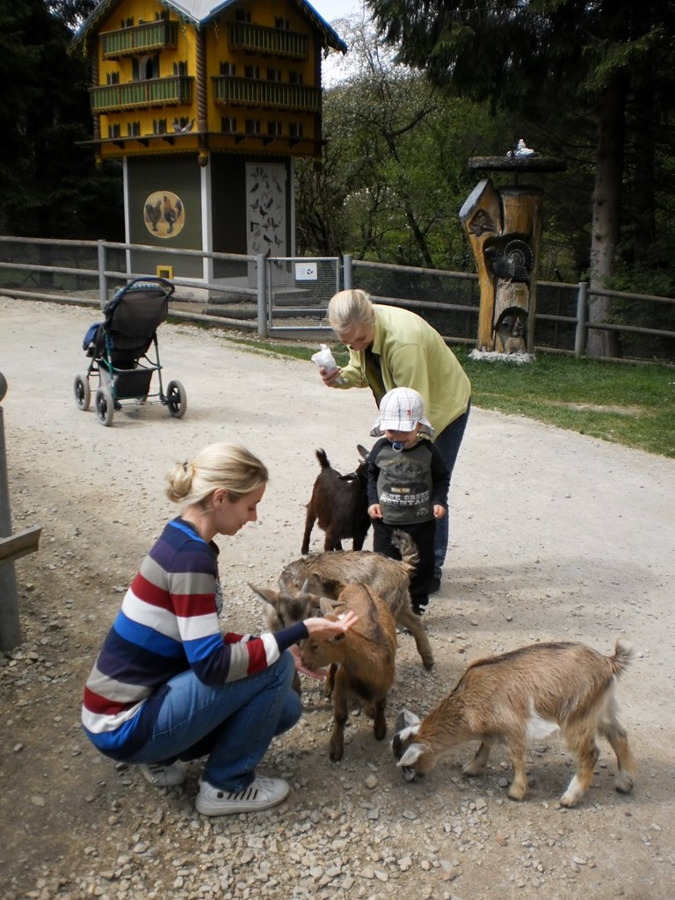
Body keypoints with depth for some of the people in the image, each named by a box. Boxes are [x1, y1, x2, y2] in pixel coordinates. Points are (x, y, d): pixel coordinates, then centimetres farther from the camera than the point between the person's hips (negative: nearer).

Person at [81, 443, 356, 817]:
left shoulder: (183, 541, 4)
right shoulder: (190, 556, -25)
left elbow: (201, 641, 13)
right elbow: (212, 665, -26)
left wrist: (281, 645, 7)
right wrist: (301, 631, -21)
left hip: (140, 698, 9)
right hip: (122, 727, -9)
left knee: (283, 709, 9)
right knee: (274, 668, -14)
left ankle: (162, 757, 14)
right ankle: (224, 787, 2)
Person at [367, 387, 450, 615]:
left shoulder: (427, 451, -8)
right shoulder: (381, 449, -5)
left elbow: (442, 478, 3)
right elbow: (371, 475, 9)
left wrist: (439, 501, -10)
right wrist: (372, 501, -2)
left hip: (421, 522, 0)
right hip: (385, 521, 1)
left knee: (420, 566, 10)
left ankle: (416, 606, 25)